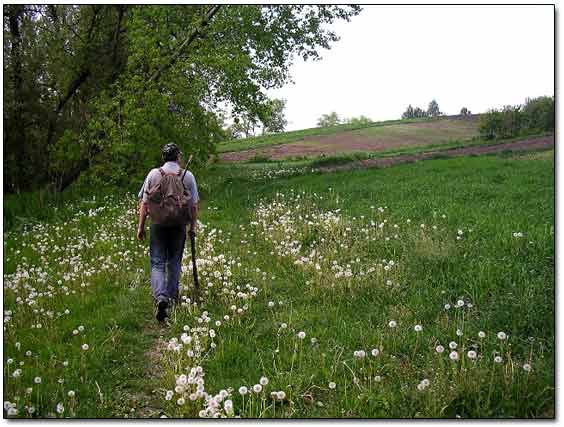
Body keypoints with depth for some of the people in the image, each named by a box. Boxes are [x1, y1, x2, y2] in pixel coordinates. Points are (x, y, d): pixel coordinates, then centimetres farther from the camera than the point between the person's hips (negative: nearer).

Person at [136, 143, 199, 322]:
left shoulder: (153, 174, -1)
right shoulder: (188, 176, -1)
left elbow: (144, 203, -1)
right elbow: (194, 204, 1)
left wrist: (140, 226, 6)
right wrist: (193, 225, 12)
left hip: (158, 224, -1)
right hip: (179, 225, 1)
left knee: (157, 263, 2)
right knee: (174, 262, 16)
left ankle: (160, 297, -16)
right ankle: (172, 296, 24)